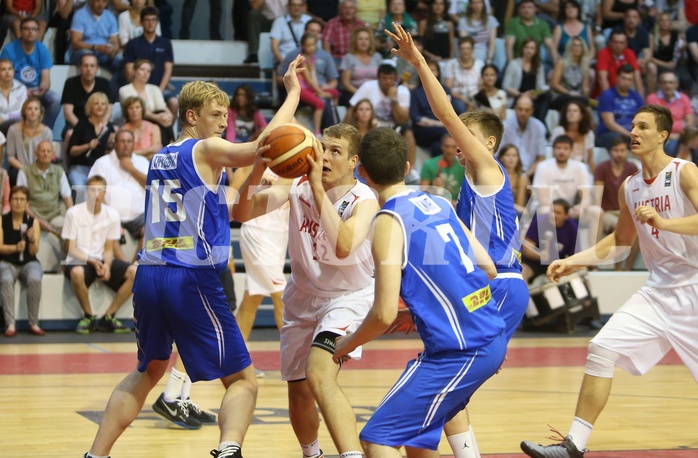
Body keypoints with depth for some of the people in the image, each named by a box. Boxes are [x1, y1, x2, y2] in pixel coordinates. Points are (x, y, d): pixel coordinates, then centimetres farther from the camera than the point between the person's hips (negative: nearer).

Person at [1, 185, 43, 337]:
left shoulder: (33, 221, 3)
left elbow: (33, 252, -3)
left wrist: (32, 240, -24)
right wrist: (15, 247, -23)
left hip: (28, 262, 1)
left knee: (34, 279, -34)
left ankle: (34, 324, -25)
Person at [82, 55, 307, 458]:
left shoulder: (160, 158, 19)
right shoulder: (207, 150, -2)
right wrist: (293, 92, -7)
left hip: (149, 275, 7)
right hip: (193, 278, -7)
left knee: (148, 371, 27)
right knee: (243, 380, -1)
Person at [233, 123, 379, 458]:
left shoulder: (364, 201, -22)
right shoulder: (299, 186, -11)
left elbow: (343, 247, -42)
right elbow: (242, 213, -19)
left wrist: (318, 186, -43)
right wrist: (258, 170, -37)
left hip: (347, 297, -5)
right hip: (302, 297, 5)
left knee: (319, 374, -31)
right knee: (298, 394, 14)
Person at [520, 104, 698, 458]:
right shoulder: (629, 187, 10)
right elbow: (621, 241, 23)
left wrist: (663, 222, -35)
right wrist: (575, 261, 14)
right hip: (658, 291, 6)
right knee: (601, 350, -6)